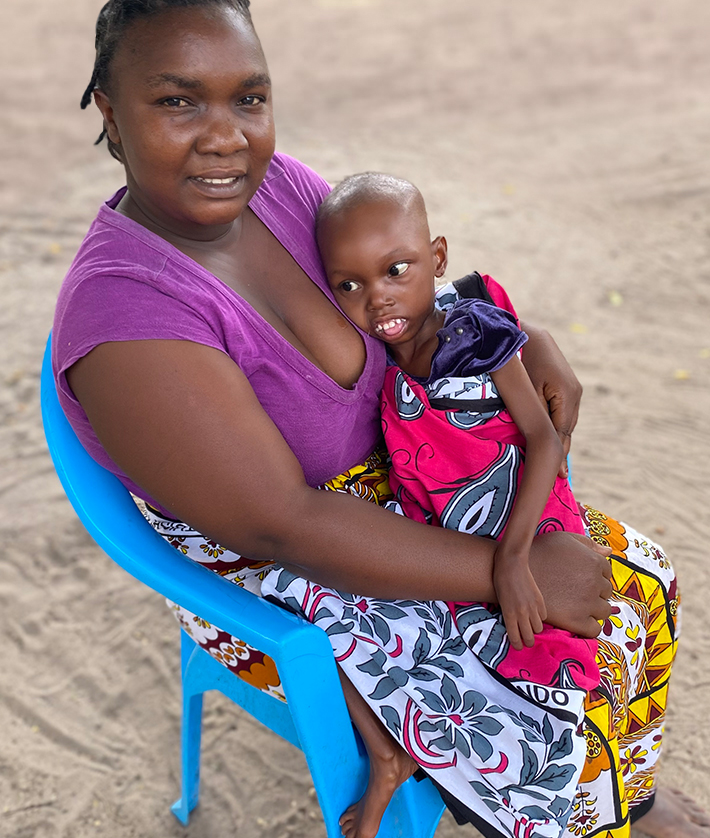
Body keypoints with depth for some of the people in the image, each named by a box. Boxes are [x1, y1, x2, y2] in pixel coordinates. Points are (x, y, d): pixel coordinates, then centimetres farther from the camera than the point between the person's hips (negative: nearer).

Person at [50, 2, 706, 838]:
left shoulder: (276, 184, -9)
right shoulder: (124, 318, -31)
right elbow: (283, 524, -31)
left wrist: (530, 340, -9)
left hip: (398, 497, 7)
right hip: (284, 591, -7)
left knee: (632, 575, 6)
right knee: (558, 743, -11)